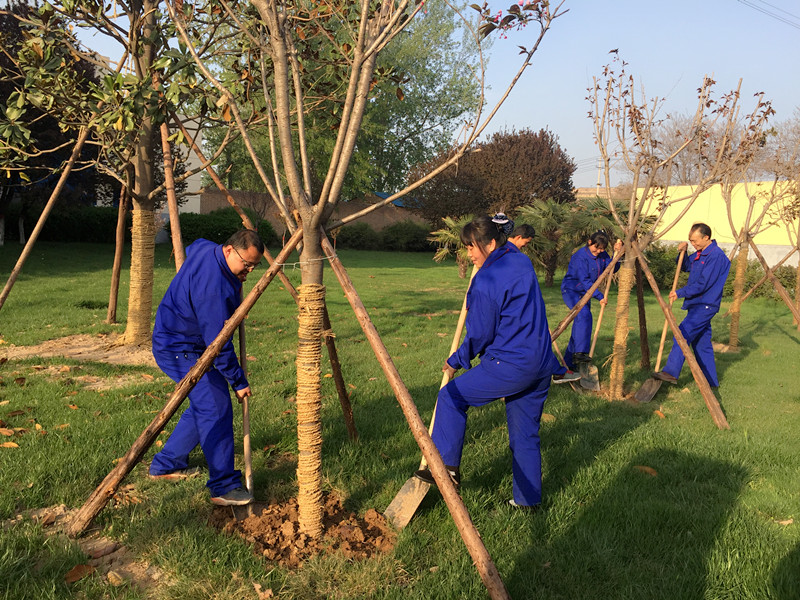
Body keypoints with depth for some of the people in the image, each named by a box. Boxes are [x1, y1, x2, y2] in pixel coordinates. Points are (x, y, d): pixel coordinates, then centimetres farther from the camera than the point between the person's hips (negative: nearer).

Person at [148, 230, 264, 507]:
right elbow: (218, 341, -28)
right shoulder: (213, 285, -30)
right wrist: (239, 381, -18)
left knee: (202, 405, 16)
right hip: (181, 350, -11)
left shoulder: (205, 248, -1)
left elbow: (191, 247, 28)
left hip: (172, 339, 11)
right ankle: (224, 487, -12)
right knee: (216, 409, -15)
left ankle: (165, 465, 28)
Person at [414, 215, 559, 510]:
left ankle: (447, 466, 11)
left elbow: (480, 334, -9)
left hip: (510, 364, -9)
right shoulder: (522, 262, 10)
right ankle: (528, 499, 27)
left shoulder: (486, 281, -16)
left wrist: (455, 361, 6)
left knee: (451, 396, 7)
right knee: (526, 434, 17)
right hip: (541, 364, 9)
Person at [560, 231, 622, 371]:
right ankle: (580, 352, -38)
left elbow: (612, 268, 5)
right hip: (571, 290, -8)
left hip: (584, 293, 8)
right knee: (584, 314, -33)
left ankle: (569, 363, 10)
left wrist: (616, 254, -9)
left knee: (579, 326, 4)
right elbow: (585, 280, -23)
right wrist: (599, 296, -23)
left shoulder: (602, 255, 3)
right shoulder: (580, 256, -20)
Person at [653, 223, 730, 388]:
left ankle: (671, 372, -19)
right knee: (702, 343, 12)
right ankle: (711, 380, 20)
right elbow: (685, 267, 26)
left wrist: (680, 293, -12)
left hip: (705, 305, -10)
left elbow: (702, 284, -20)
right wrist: (682, 253, 6)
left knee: (682, 334, -17)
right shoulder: (699, 253, 12)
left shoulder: (716, 256, -17)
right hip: (697, 305, 10)